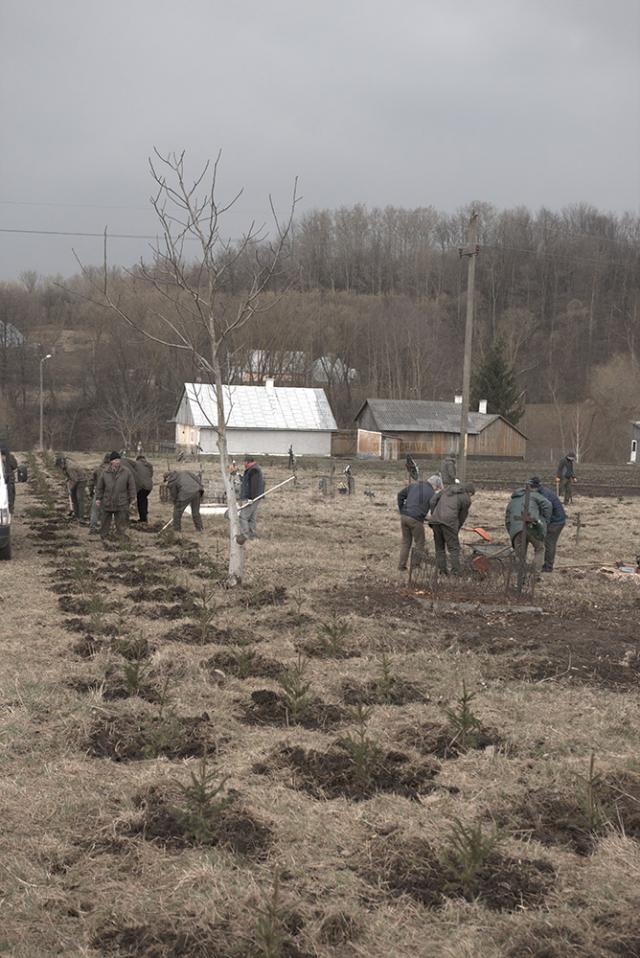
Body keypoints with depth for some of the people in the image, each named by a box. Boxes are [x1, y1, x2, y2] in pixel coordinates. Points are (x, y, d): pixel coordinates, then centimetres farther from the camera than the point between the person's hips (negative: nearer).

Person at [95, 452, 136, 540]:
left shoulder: (126, 472, -1)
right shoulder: (104, 473, 1)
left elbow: (132, 487, 4)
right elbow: (99, 487, 8)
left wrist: (132, 499, 1)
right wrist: (98, 498, 4)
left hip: (121, 504, -1)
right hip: (107, 504, 1)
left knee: (121, 525, 4)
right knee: (105, 523, 12)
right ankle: (104, 539, 25)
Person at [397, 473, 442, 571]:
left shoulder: (413, 485, 14)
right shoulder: (432, 493, -2)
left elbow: (400, 495, 13)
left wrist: (401, 510, 17)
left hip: (404, 516, 6)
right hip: (415, 519, -6)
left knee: (406, 541, 17)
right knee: (419, 543, 9)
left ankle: (401, 565, 18)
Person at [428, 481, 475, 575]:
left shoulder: (447, 488, 22)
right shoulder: (466, 499, 9)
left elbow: (433, 501, 14)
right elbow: (462, 518, 14)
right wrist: (455, 532, 26)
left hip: (435, 520, 5)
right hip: (449, 521, -5)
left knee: (439, 547, 14)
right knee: (454, 548, 3)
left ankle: (442, 571, 13)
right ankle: (456, 573, -2)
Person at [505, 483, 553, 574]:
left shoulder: (511, 502, 34)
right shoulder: (533, 495, 25)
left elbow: (508, 522, 26)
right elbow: (547, 505, 8)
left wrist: (513, 537, 30)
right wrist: (545, 523, 12)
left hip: (517, 529, 2)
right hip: (533, 527, -2)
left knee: (520, 556, 14)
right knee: (539, 549, 20)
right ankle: (537, 572, 7)